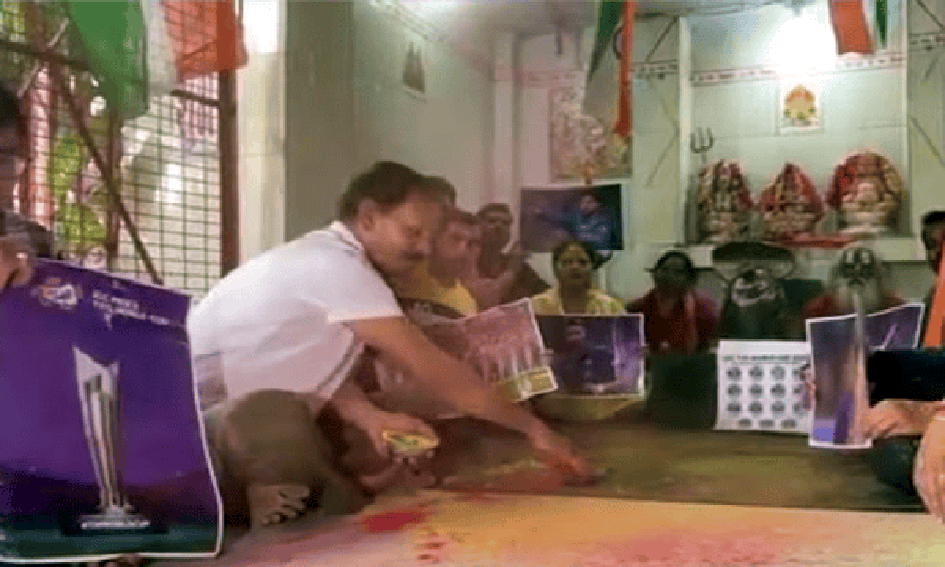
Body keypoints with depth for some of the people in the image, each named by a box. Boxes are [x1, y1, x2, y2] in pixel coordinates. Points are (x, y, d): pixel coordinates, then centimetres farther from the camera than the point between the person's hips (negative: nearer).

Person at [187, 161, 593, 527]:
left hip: (240, 419, 9)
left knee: (346, 512, -2)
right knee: (271, 417, -37)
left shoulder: (328, 260, 6)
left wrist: (371, 417, -14)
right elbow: (432, 369, -27)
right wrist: (533, 427, -21)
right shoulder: (336, 265, -25)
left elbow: (323, 363, 5)